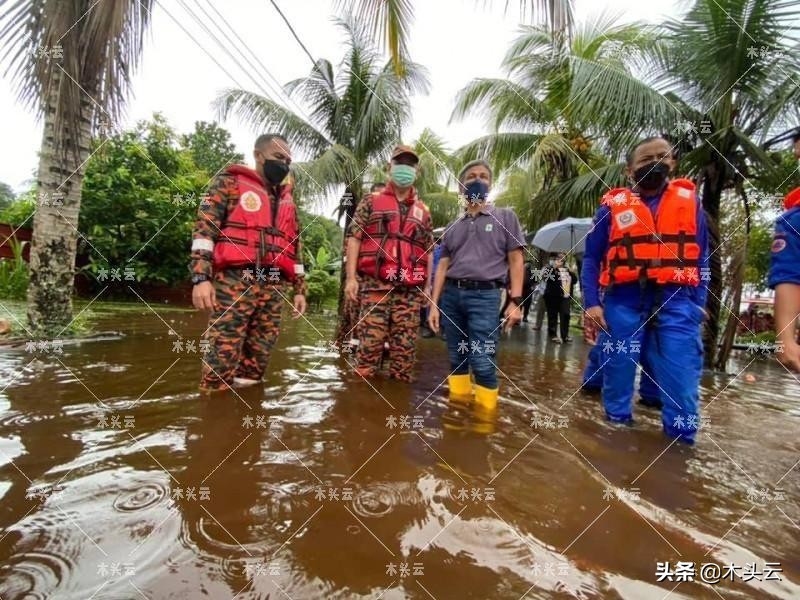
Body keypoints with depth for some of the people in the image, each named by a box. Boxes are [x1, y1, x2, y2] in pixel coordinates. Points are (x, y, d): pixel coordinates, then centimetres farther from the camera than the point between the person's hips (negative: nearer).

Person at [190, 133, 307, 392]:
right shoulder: (230, 182, 8)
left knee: (257, 359, 7)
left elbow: (295, 246, 23)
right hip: (235, 282, -5)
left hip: (274, 288, 5)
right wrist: (201, 277, -15)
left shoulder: (287, 200, 24)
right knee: (221, 357, -8)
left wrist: (299, 289, 16)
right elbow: (204, 226, -3)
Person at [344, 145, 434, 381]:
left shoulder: (423, 211, 18)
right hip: (375, 286, -3)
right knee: (369, 344, -3)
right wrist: (351, 277, -7)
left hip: (410, 290, 3)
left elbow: (429, 251, 18)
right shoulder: (371, 201, 9)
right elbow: (354, 239, 3)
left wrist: (427, 286, 11)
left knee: (405, 347, 6)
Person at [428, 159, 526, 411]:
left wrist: (516, 301, -7)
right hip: (451, 295, 4)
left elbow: (516, 261, 3)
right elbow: (442, 267, 13)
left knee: (482, 363, -8)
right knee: (457, 360, 9)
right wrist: (434, 305, 6)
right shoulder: (453, 227, 16)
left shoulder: (505, 217, 8)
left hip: (484, 296, -4)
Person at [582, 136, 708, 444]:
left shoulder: (690, 201, 13)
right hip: (623, 303, -1)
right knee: (618, 374, 9)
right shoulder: (612, 204, 7)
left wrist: (698, 303, 4)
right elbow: (591, 258, 6)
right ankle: (617, 425, 28)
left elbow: (700, 258, 13)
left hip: (676, 303, 1)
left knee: (681, 378, 0)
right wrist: (591, 302, -4)